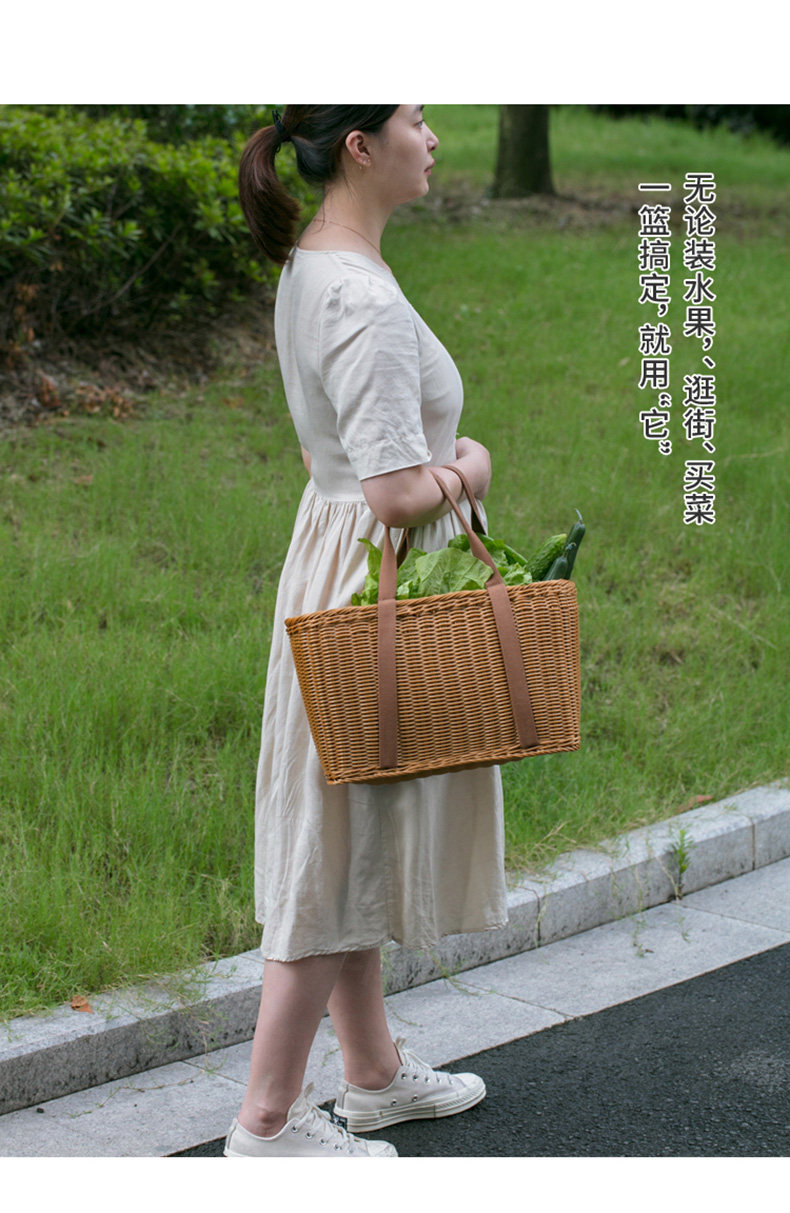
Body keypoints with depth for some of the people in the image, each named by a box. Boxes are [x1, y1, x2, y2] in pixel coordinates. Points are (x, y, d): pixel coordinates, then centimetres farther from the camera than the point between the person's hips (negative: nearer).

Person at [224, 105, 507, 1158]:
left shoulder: (311, 266, 8)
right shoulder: (366, 302, -24)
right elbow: (398, 493, -26)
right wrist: (471, 468, -8)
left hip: (335, 553, 10)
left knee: (358, 838, 18)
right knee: (341, 845, 0)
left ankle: (374, 1073, 34)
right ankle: (267, 1119, 12)